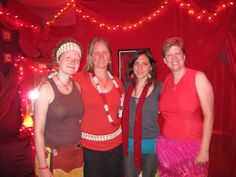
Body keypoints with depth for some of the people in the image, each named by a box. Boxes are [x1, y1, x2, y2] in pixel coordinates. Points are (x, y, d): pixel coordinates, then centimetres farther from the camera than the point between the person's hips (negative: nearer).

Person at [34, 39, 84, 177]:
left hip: (77, 154, 5)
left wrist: (80, 146, 10)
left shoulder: (77, 86, 1)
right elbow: (38, 131, -14)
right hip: (53, 155, -5)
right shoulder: (46, 88, -15)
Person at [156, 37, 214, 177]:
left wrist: (204, 150, -13)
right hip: (166, 145, 4)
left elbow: (209, 116, -12)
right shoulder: (166, 81, 4)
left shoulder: (198, 77, -10)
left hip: (192, 146, -4)